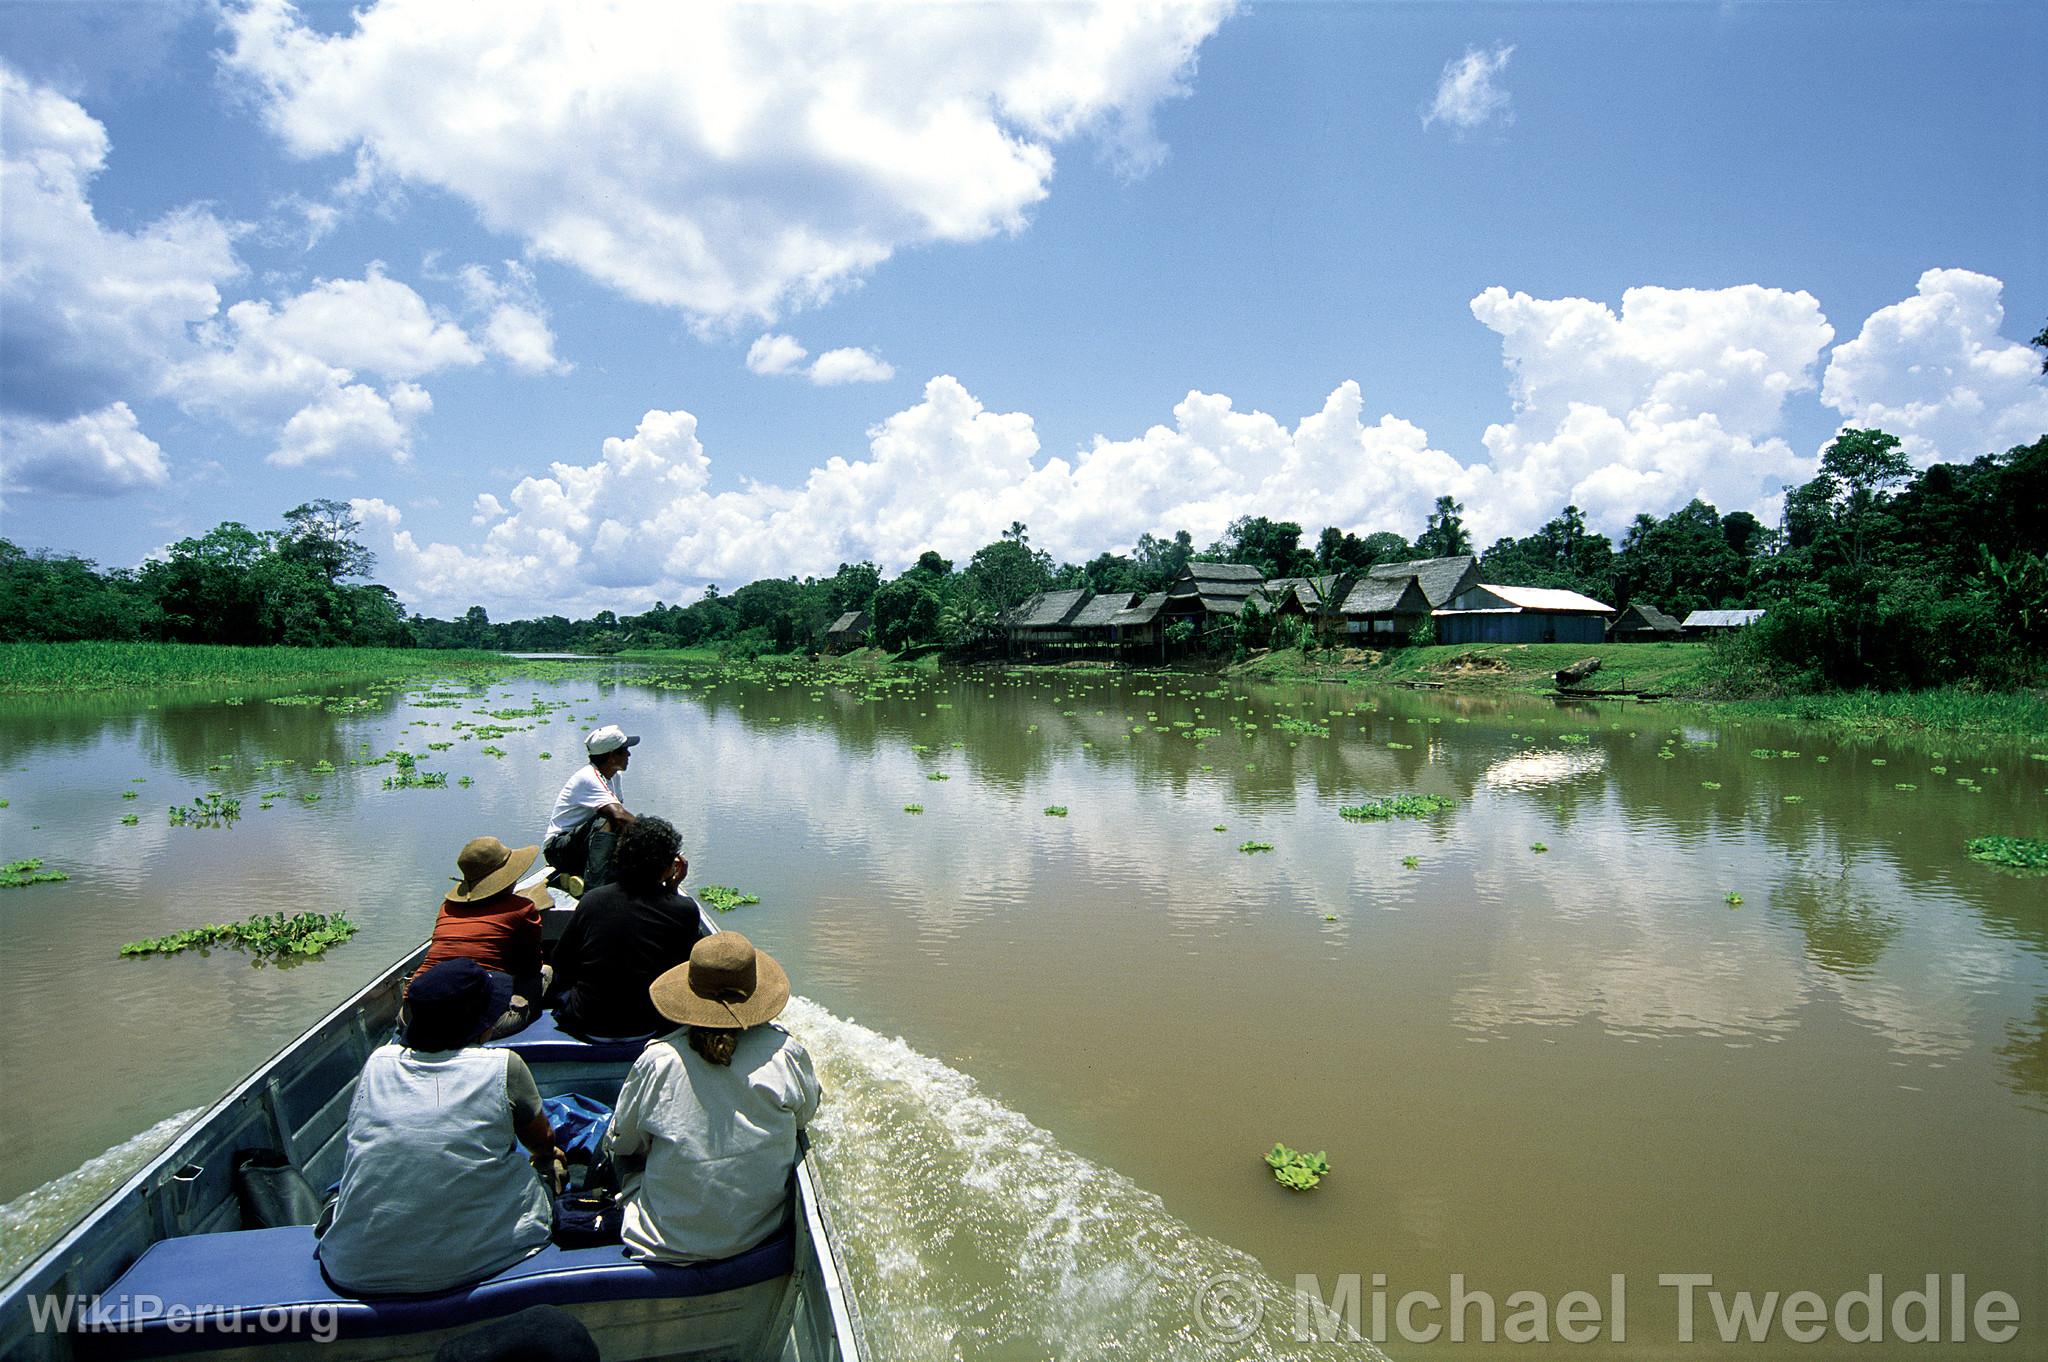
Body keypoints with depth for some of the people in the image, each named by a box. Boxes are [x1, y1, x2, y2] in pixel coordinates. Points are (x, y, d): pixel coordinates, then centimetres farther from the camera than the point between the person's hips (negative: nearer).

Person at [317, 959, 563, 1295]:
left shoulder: (378, 1062, 2)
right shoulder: (503, 1067, -4)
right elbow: (543, 1144, 14)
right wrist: (547, 1157, 38)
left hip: (356, 1273, 3)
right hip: (465, 1264, -3)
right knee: (542, 1175, 21)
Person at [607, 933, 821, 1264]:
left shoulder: (657, 1063, -20)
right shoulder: (785, 1053, -17)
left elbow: (620, 1142, -3)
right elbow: (806, 1114, 3)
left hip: (668, 1244, -2)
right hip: (760, 1233, 2)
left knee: (626, 1152, 25)